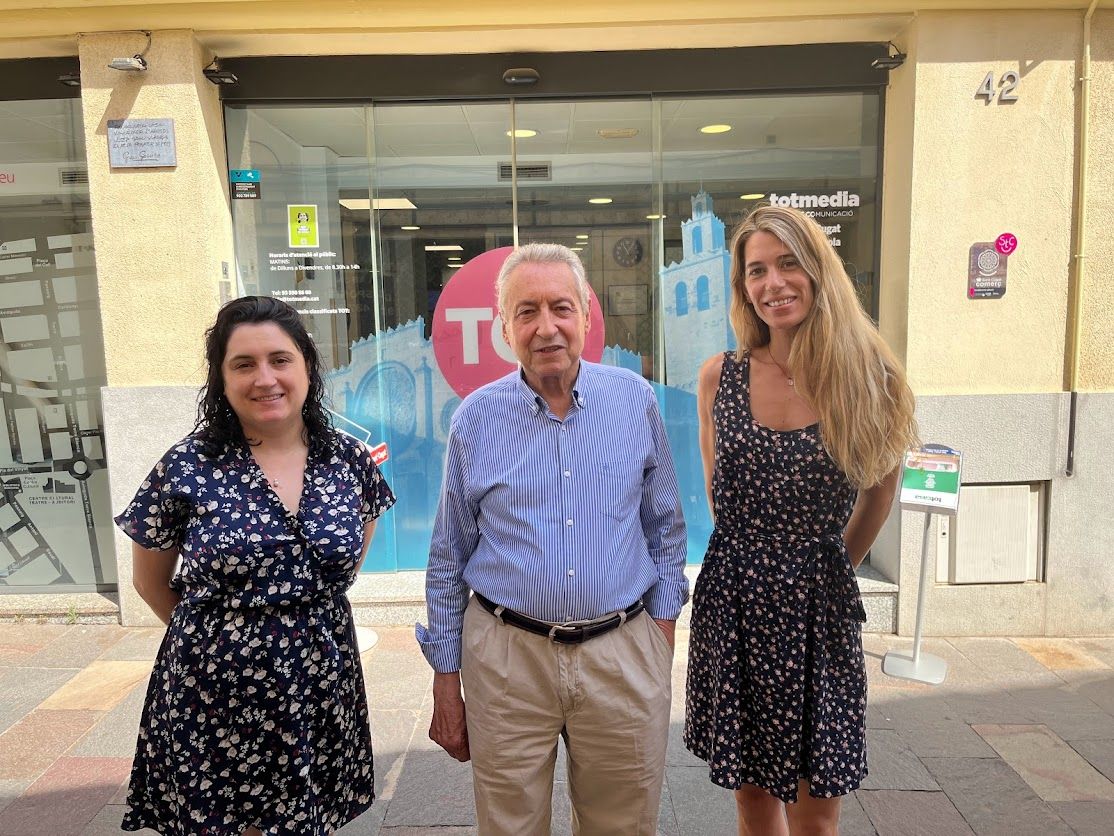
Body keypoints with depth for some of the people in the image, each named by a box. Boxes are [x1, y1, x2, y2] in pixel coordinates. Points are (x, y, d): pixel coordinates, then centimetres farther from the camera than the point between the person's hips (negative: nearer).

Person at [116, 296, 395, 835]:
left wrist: (311, 612, 7)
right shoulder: (188, 467, -11)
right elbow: (151, 582, 3)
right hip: (214, 697, -2)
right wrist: (215, 632, 7)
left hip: (322, 690, 2)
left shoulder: (349, 460, -4)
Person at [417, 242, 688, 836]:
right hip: (507, 656, 0)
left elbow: (665, 526, 8)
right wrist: (445, 680, 4)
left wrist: (663, 631, 4)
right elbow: (447, 561, 3)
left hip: (623, 655, 1)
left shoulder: (635, 399, -1)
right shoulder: (475, 420, -3)